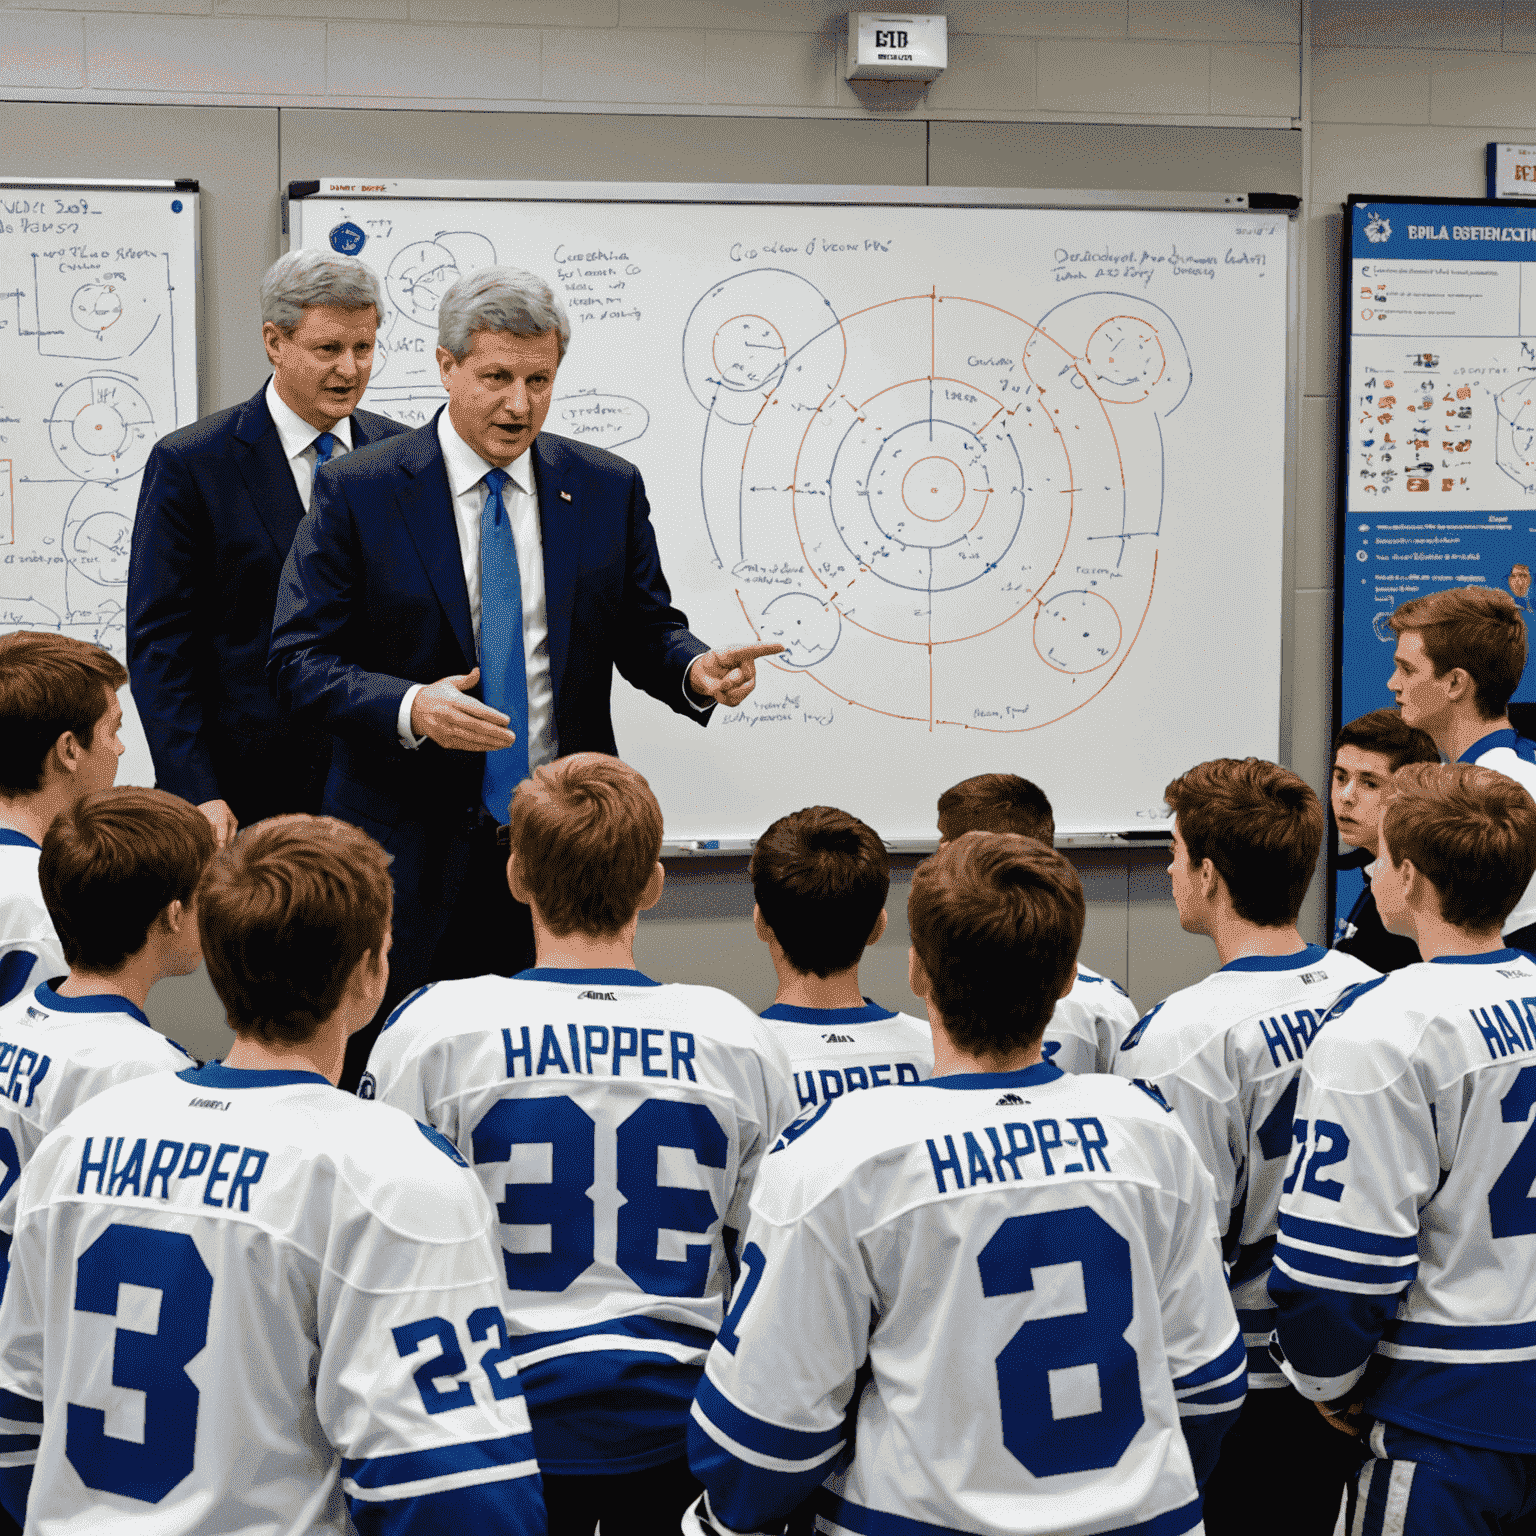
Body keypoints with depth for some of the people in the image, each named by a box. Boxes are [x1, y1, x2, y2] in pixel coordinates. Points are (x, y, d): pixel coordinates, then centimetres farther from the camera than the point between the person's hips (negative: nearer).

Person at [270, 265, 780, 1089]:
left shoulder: (607, 488, 7)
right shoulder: (357, 490, -2)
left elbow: (643, 629, 12)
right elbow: (300, 659, -5)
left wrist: (695, 670, -12)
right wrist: (409, 708, -22)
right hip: (412, 845, -2)